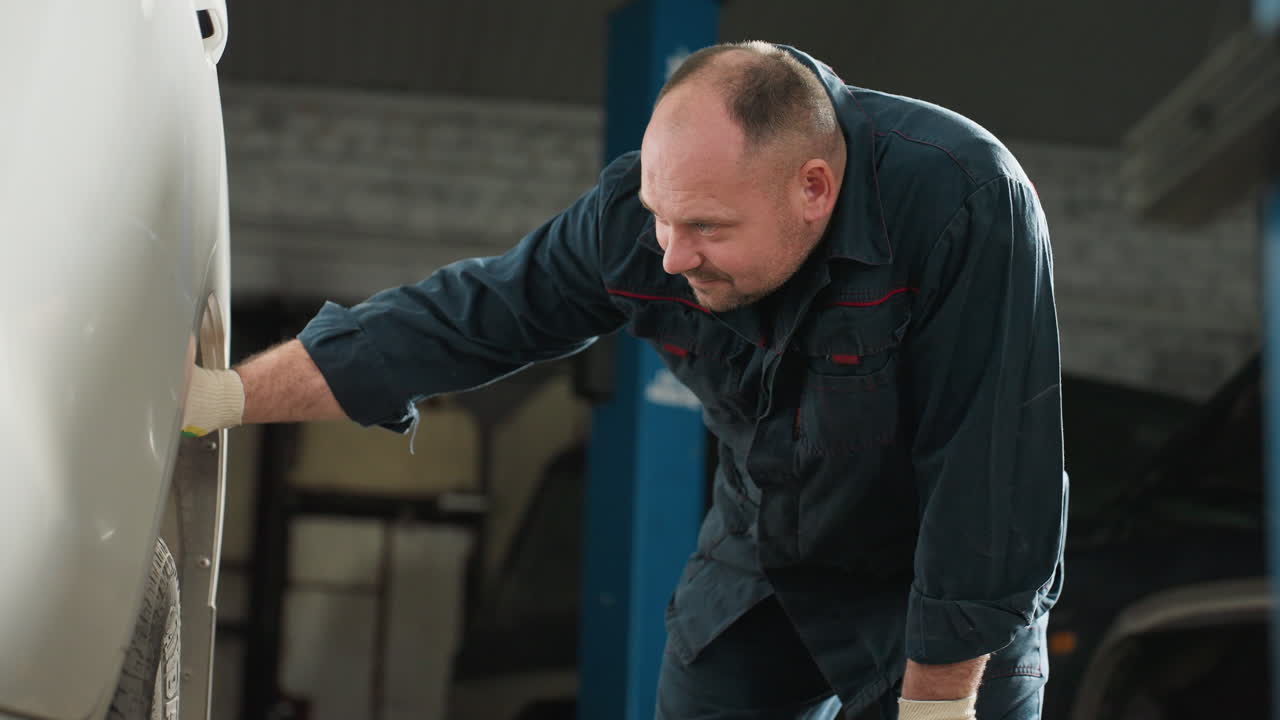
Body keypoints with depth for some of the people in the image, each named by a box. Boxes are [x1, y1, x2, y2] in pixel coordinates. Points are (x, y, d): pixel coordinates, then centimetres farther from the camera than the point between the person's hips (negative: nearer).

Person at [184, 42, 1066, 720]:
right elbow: (467, 319, -10)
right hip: (758, 571, 4)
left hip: (951, 592, -4)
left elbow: (987, 479, -29)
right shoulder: (636, 214, -19)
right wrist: (228, 396, -13)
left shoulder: (964, 203, -33)